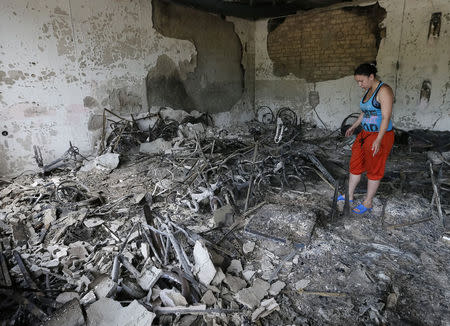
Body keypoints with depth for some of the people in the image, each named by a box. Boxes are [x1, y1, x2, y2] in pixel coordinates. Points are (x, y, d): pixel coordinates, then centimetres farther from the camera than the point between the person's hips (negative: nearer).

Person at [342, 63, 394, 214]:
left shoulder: (384, 90, -18)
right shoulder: (368, 91, 9)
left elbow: (386, 117, -23)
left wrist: (378, 140, -29)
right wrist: (354, 126, 28)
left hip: (380, 136, -9)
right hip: (365, 134, 9)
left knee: (374, 170, 5)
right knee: (355, 165, 14)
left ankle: (368, 203, 20)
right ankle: (349, 196, 28)